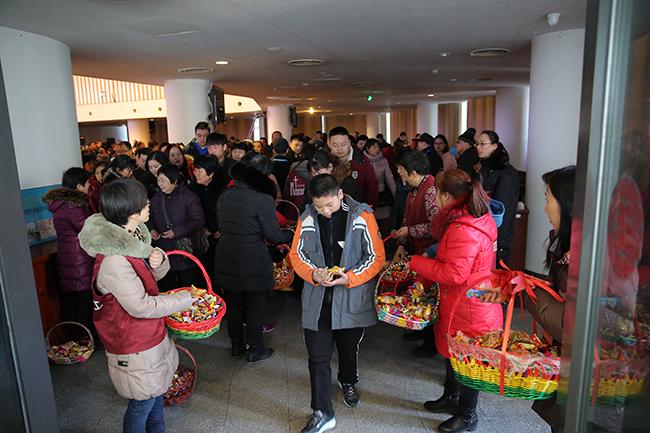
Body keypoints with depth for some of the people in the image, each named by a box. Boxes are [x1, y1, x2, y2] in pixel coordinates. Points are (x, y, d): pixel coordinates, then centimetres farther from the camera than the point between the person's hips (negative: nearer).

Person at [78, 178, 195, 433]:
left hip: (150, 334, 9)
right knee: (142, 403, 12)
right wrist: (185, 300, -16)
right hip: (134, 347, -9)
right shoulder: (113, 261, -31)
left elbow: (154, 276, 10)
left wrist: (159, 261, -14)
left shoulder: (132, 237, -3)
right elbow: (141, 307, -26)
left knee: (155, 390, 25)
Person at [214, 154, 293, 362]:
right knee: (255, 305, 10)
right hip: (253, 261, -6)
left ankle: (236, 344, 33)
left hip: (227, 258, 6)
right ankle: (255, 349, 23)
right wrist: (291, 234, 5)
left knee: (233, 302, 18)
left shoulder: (225, 195, 1)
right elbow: (274, 235, -13)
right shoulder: (263, 199, -18)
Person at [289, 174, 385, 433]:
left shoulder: (362, 216, -12)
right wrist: (312, 273, -17)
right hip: (317, 299, 1)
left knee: (349, 348, 22)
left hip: (352, 298, -1)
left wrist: (350, 278, -22)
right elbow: (296, 254, 3)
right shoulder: (307, 218, -5)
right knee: (318, 357, 4)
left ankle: (348, 382, 53)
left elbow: (377, 256, -9)